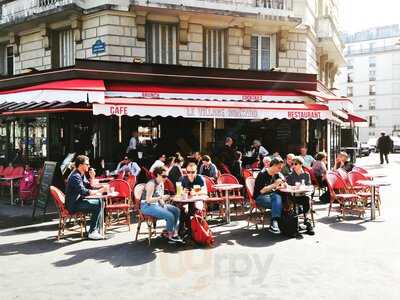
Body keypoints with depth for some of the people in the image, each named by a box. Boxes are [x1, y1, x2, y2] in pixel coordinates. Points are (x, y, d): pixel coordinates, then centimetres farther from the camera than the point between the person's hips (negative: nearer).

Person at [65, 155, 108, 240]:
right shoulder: (75, 176, -21)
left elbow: (90, 187, 16)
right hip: (73, 205, -10)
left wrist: (92, 178, -1)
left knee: (99, 201, 4)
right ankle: (92, 232, -14)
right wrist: (100, 190, -28)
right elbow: (84, 192, -31)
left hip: (79, 200, 10)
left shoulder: (82, 175, 11)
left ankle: (97, 229, 7)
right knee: (97, 205, -19)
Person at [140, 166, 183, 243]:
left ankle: (175, 234, -1)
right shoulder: (151, 184, -19)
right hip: (147, 206, -9)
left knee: (177, 211, -2)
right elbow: (148, 200, -25)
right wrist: (161, 197, -31)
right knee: (170, 215, -25)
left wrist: (164, 205, -5)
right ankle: (170, 237, -6)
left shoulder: (161, 184, 9)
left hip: (157, 204, 9)